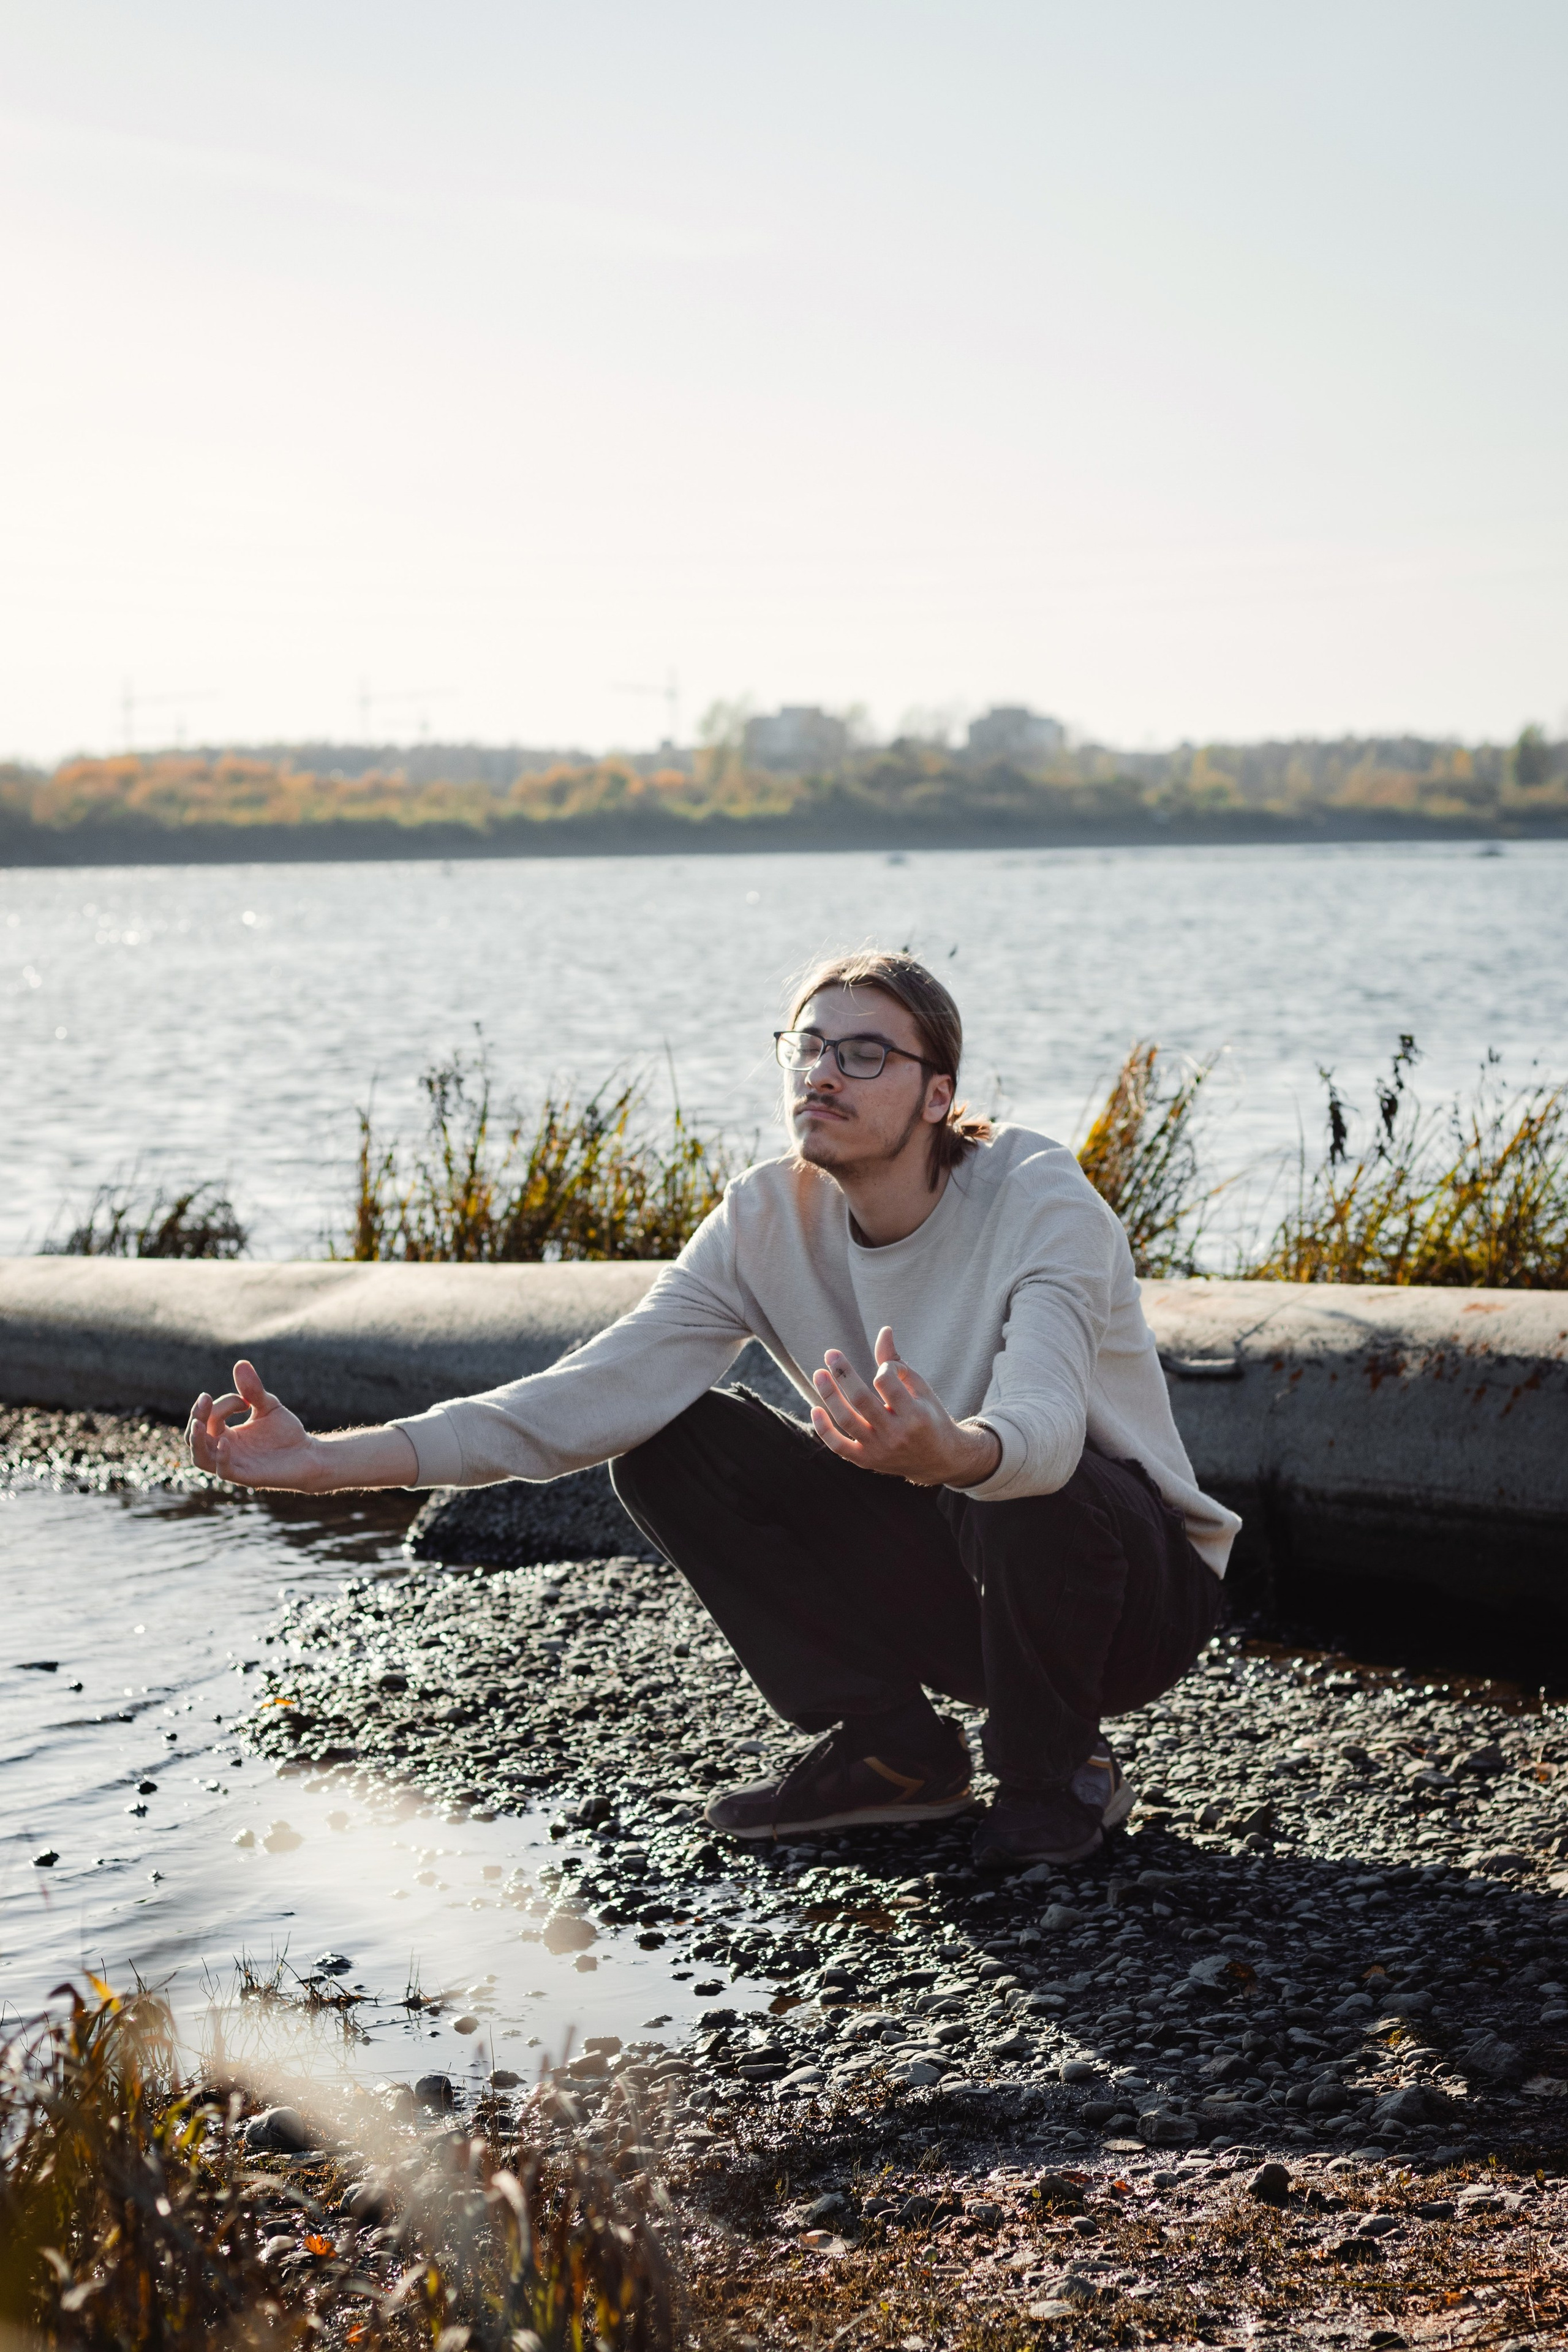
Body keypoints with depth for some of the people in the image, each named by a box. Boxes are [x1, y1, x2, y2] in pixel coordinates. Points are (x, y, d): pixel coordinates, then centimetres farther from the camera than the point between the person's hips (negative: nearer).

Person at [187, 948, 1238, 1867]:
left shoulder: (1043, 1204, -26)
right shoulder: (769, 1219, -10)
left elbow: (1043, 1425, -44)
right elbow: (603, 1390, -19)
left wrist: (943, 1452, -69)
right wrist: (331, 1460, -29)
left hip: (1136, 1585, -4)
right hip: (940, 1564, 5)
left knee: (1028, 1495, -38)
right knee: (674, 1440, -11)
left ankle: (1059, 1771, -6)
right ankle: (893, 1747, 1)